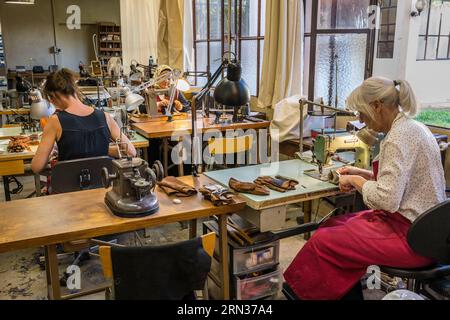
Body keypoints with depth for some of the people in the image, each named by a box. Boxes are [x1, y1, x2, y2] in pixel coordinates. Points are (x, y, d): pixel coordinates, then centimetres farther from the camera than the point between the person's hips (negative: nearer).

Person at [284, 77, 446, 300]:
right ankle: (347, 293, 24)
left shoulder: (398, 138, -22)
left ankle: (306, 290, 17)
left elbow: (387, 200, -28)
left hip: (410, 235, -10)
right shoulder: (412, 127, 8)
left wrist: (356, 180, -11)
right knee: (334, 225, 14)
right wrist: (363, 174, 10)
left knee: (322, 241, -7)